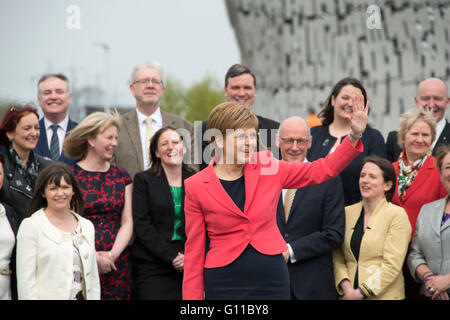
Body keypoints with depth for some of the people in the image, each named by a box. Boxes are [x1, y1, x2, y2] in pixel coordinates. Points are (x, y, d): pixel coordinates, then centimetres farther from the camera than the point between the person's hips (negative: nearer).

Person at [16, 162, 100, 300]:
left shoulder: (87, 226, 13)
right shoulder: (30, 226, -3)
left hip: (83, 296, 5)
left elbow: (93, 276, 14)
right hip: (48, 296, -5)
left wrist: (95, 297, 7)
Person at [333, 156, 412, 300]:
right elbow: (337, 258, 5)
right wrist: (346, 287, -11)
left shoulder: (397, 215, -4)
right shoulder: (347, 212, 8)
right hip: (349, 295, 3)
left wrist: (361, 292, -13)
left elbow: (392, 264, -10)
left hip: (384, 295, -3)